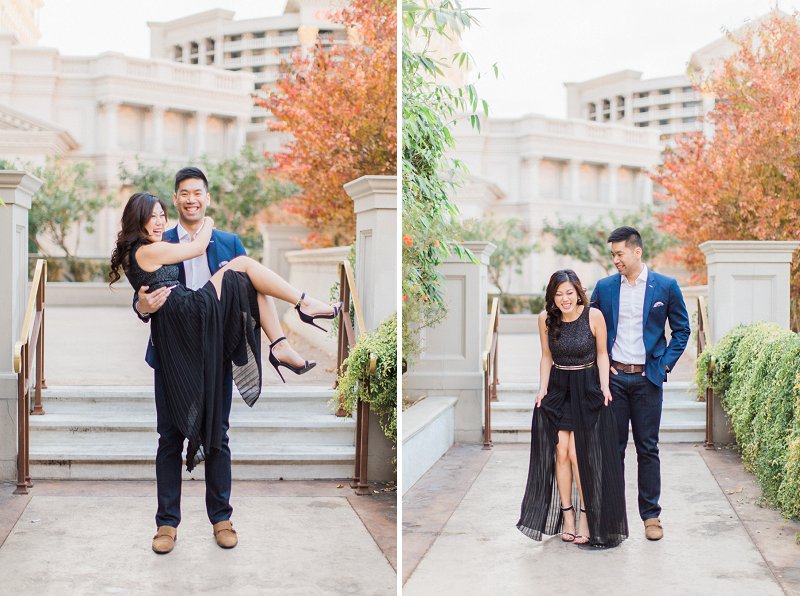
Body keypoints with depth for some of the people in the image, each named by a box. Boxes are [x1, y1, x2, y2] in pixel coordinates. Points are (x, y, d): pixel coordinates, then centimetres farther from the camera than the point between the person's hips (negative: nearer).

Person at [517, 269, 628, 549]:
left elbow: (601, 354, 0)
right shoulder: (546, 319, -3)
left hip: (588, 390, -3)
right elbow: (546, 357, 8)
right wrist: (542, 388, -1)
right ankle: (567, 515, 8)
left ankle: (585, 516, 5)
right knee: (560, 452, -3)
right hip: (558, 389, 3)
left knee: (579, 454, -9)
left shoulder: (593, 316, -11)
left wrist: (604, 386, -10)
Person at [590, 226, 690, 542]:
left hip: (647, 377, -2)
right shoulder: (604, 287, 5)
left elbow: (682, 329, 7)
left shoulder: (666, 286, 0)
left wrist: (666, 364, -1)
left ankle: (651, 515, 11)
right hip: (613, 377, 2)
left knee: (648, 448, 3)